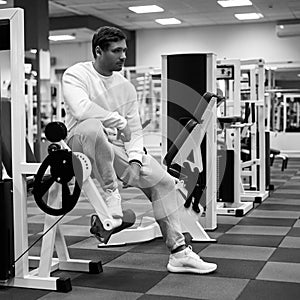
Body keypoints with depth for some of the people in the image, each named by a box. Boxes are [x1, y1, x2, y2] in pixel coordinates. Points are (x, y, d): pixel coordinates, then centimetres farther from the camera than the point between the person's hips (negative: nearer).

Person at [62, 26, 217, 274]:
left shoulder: (125, 85, 10)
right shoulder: (76, 74, -8)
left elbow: (134, 128, 8)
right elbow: (81, 108, -29)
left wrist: (135, 158, -9)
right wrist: (119, 121, -20)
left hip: (116, 145, 6)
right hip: (81, 143, -6)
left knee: (163, 181, -4)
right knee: (93, 126, -41)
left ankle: (178, 252, 4)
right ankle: (111, 196, -25)